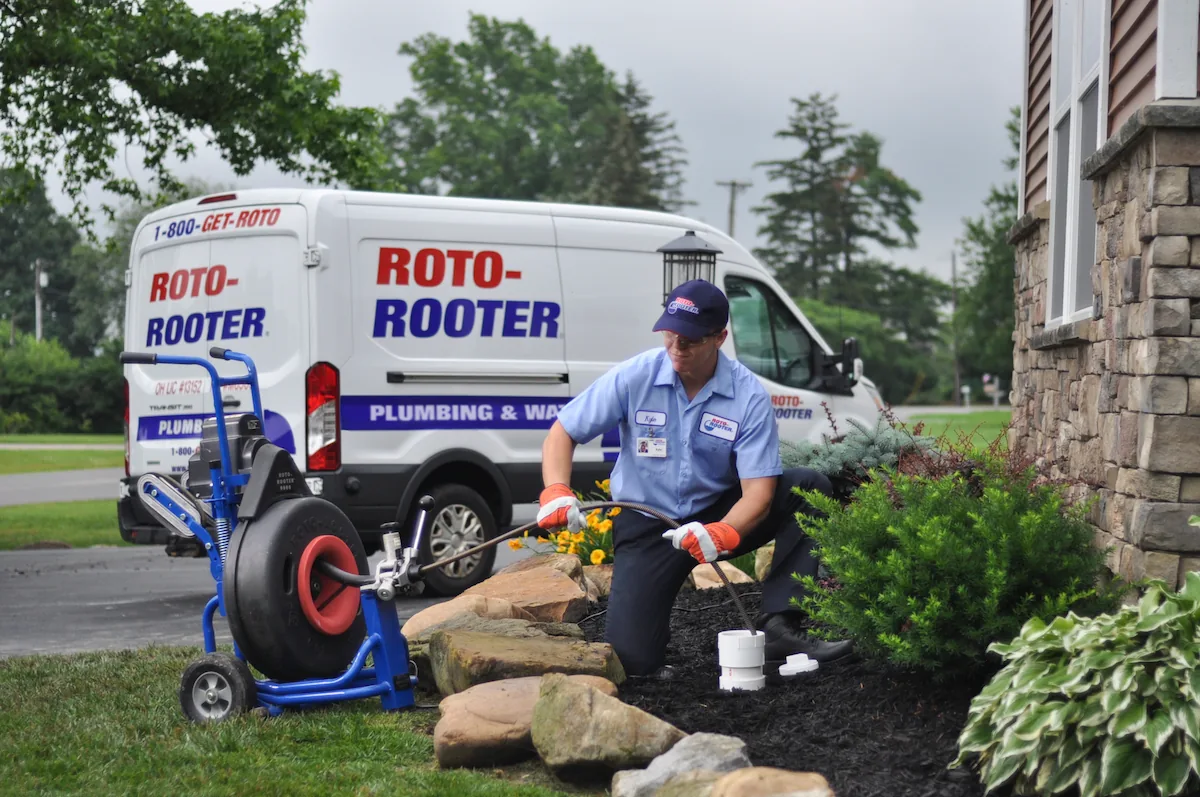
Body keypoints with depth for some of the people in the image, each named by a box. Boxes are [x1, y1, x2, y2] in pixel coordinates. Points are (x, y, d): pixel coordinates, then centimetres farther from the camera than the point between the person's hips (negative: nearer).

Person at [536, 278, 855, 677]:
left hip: (719, 514, 2)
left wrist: (722, 533, -40)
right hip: (646, 523, -1)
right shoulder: (633, 377, -13)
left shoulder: (749, 396, -15)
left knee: (809, 488, -22)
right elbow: (562, 433, -6)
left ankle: (778, 626, -22)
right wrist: (556, 492, -25)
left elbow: (758, 491, -19)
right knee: (630, 658, -18)